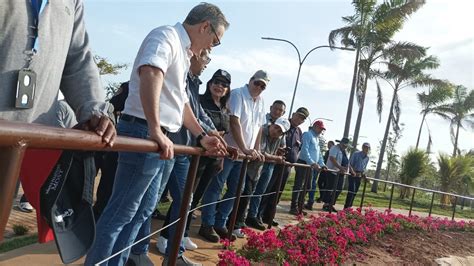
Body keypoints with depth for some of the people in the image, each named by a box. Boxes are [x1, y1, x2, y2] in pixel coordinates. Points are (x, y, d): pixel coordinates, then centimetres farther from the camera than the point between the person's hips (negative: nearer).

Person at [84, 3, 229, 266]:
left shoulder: (183, 53, 20)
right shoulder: (166, 36, -10)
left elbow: (180, 102, 25)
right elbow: (150, 73, -30)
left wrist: (202, 137, 23)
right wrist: (155, 130, -35)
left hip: (159, 140, 10)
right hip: (144, 133, -10)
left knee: (143, 209, 17)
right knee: (121, 212, -4)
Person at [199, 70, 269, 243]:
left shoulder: (260, 101, 12)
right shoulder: (237, 94, -10)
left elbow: (259, 127, 16)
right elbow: (235, 123, -20)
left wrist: (256, 150, 7)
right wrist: (244, 149, -24)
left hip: (244, 154, 8)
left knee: (235, 190, 10)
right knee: (215, 188, -2)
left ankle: (220, 224, 20)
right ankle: (207, 225, 7)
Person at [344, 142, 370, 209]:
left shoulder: (367, 158, 10)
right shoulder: (356, 154, -8)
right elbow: (350, 164, -10)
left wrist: (363, 174, 1)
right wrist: (352, 171, -24)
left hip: (359, 176, 6)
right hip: (353, 175, -6)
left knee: (355, 192, 7)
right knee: (351, 190, -14)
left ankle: (349, 206, 14)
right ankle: (346, 207, -11)